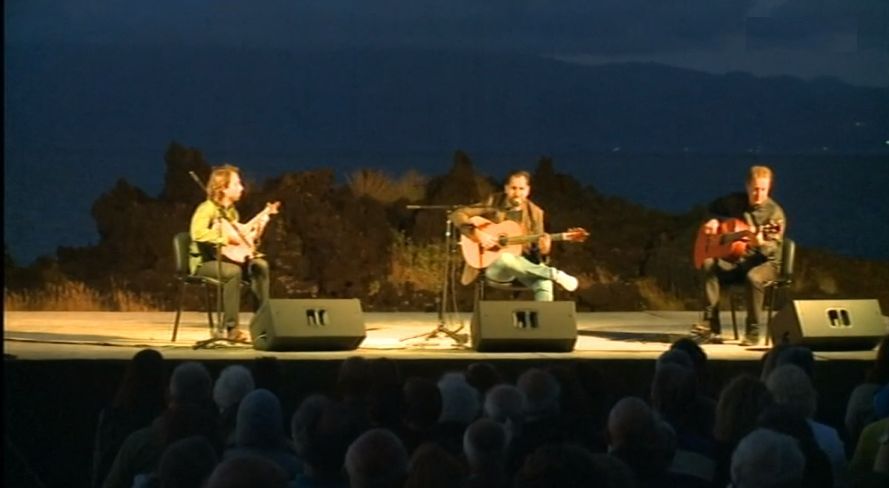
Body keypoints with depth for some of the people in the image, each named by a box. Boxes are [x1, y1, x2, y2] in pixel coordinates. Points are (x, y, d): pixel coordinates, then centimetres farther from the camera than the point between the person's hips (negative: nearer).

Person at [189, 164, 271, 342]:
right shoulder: (207, 209, -15)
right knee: (233, 271, -37)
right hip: (204, 262, -8)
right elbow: (198, 233, -32)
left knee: (260, 265, -14)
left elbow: (239, 236, 21)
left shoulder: (232, 211, 13)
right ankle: (232, 328, -33)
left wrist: (256, 227, 7)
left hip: (225, 259, 8)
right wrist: (225, 238, -31)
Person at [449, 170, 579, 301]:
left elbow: (536, 245, 7)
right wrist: (477, 234, -23)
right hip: (492, 265, -2)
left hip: (522, 265, 2)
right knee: (505, 258, -42)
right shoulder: (493, 204, -2)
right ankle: (554, 274, -31)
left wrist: (542, 249, -18)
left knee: (544, 283, -34)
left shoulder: (534, 212, 6)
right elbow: (457, 215, -7)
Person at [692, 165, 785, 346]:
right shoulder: (735, 201, 4)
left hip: (766, 262, -5)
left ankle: (753, 331, -22)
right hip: (737, 259, 5)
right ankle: (711, 325, -25)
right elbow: (712, 207, 24)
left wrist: (761, 244, -41)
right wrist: (713, 221, 3)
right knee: (709, 264, -22)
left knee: (753, 277, -39)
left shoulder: (774, 212, -12)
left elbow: (775, 249, -20)